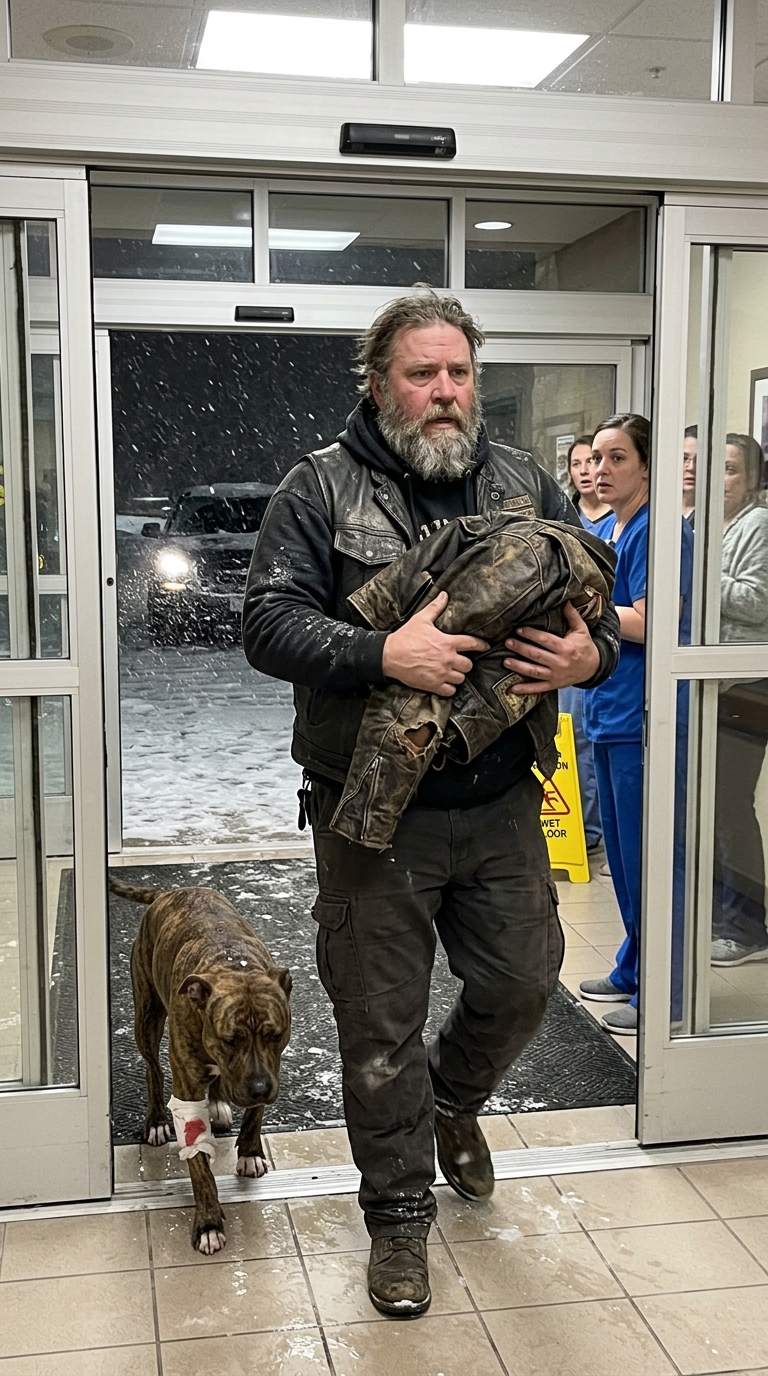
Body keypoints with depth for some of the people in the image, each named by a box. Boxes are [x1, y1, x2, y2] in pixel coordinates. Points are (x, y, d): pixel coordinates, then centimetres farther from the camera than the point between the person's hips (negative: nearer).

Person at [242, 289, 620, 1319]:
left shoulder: (527, 485, 7)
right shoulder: (323, 487, -4)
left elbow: (599, 605, 10)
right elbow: (268, 622, -12)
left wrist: (590, 653, -14)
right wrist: (382, 655, -27)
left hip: (503, 806, 4)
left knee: (522, 985, 16)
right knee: (381, 1025, 8)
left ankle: (453, 1097, 49)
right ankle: (399, 1214, 29)